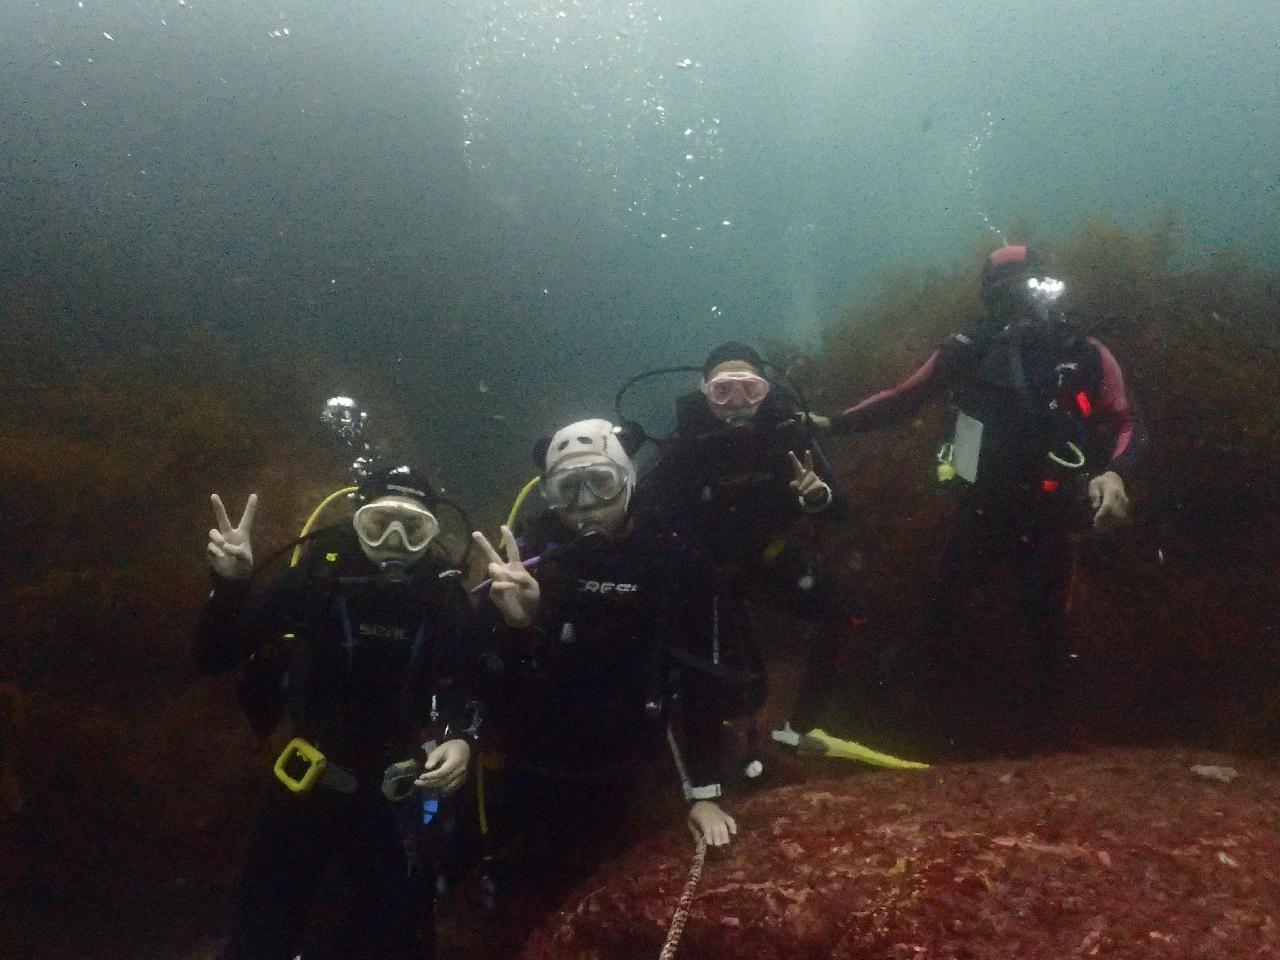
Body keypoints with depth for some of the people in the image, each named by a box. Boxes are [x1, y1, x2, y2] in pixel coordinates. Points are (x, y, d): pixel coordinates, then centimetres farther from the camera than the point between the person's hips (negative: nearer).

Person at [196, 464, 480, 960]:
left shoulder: (445, 595, -10)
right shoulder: (317, 576, -15)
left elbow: (471, 683, 1)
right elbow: (213, 659, -15)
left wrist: (462, 738, -18)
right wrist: (230, 584, -31)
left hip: (397, 792, 2)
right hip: (309, 780, -1)